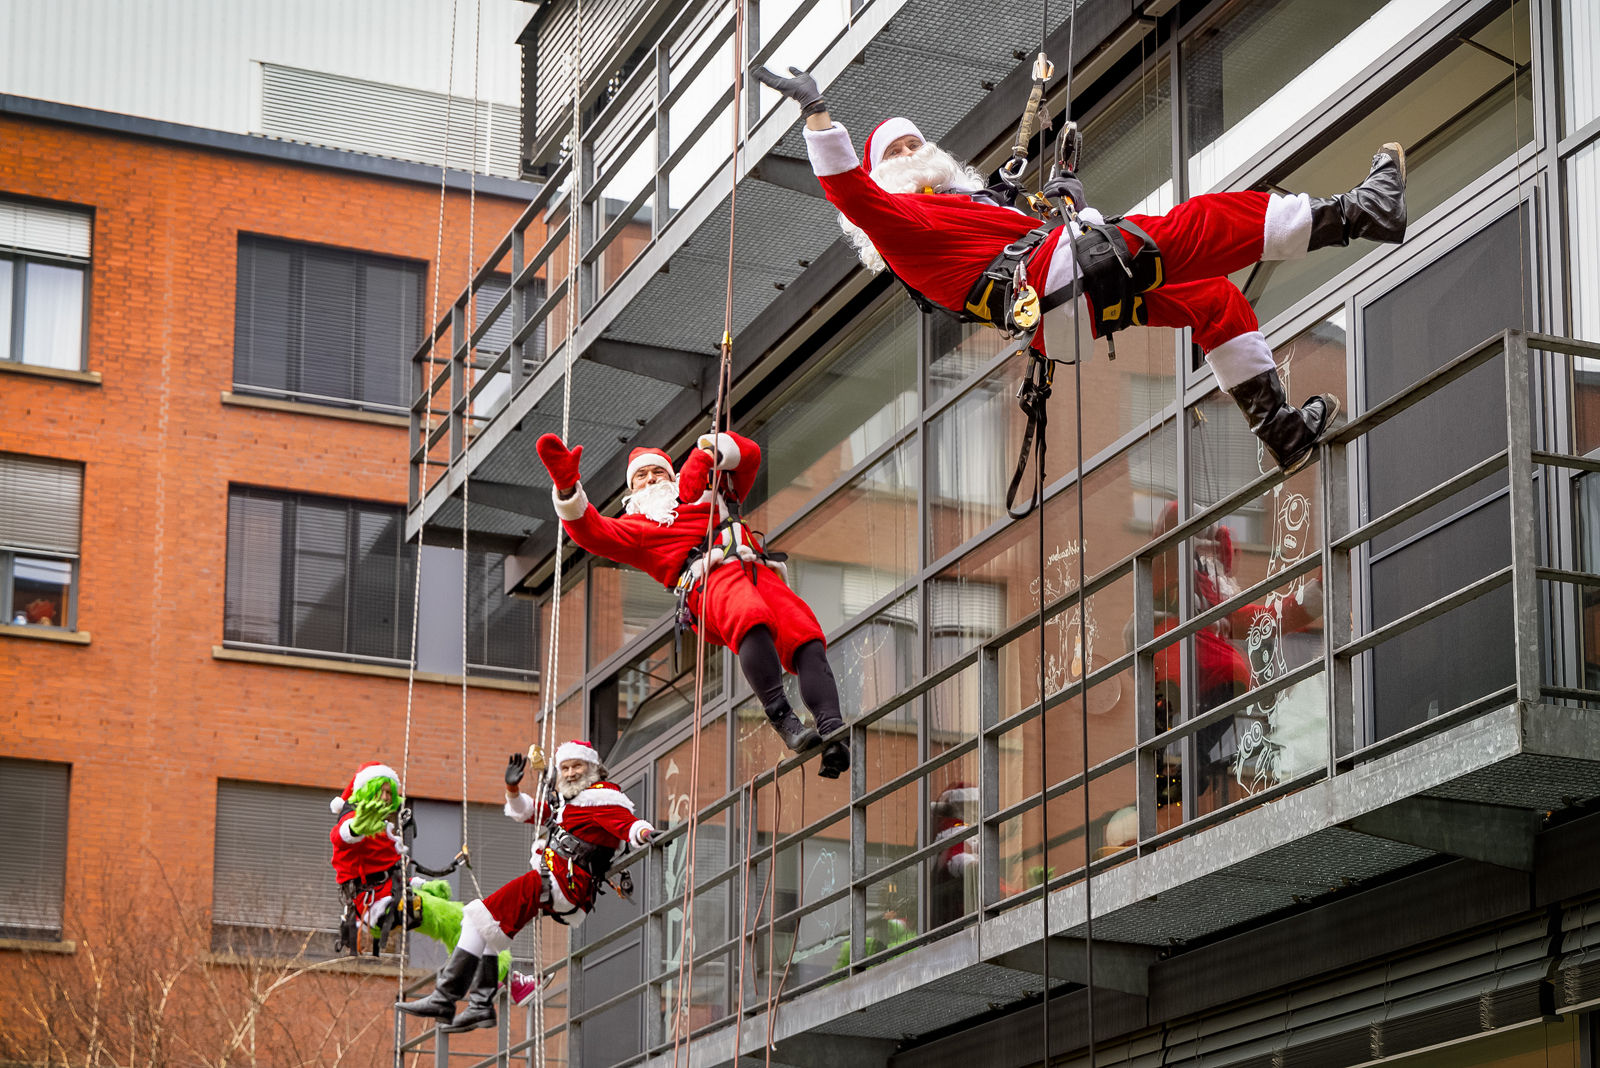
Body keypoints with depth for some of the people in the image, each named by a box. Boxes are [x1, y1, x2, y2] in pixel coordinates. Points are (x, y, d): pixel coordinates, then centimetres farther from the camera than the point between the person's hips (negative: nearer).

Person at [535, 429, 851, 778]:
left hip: (760, 571, 4)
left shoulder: (707, 493, 42)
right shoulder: (636, 526, 31)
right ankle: (782, 717, -49)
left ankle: (831, 728, -42)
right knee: (751, 618, -40)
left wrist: (705, 454, 21)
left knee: (805, 638, -27)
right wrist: (567, 485, -4)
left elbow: (748, 453, 40)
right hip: (710, 579, -4)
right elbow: (592, 530, 12)